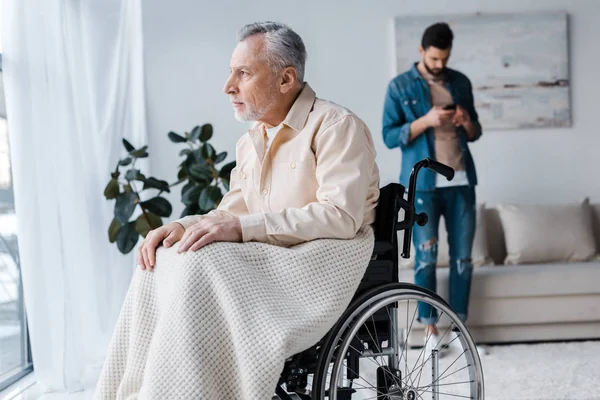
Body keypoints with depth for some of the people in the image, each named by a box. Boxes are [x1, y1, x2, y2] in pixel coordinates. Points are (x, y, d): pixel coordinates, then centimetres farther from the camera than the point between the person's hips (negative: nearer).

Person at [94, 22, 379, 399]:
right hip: (264, 258, 8)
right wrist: (183, 226, -6)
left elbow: (341, 216, -19)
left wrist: (242, 227, -25)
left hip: (323, 259, -8)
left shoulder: (337, 126, -8)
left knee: (202, 265, -28)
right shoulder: (249, 144, 18)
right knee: (165, 260, -15)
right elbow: (231, 213, 17)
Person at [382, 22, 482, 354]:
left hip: (461, 181, 4)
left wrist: (467, 122, -8)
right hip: (423, 184, -3)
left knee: (462, 255, 5)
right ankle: (430, 327, 9)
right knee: (426, 257, -1)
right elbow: (389, 137, -6)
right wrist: (426, 120, -18)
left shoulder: (461, 82, 10)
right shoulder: (400, 86, -1)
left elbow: (475, 133, 15)